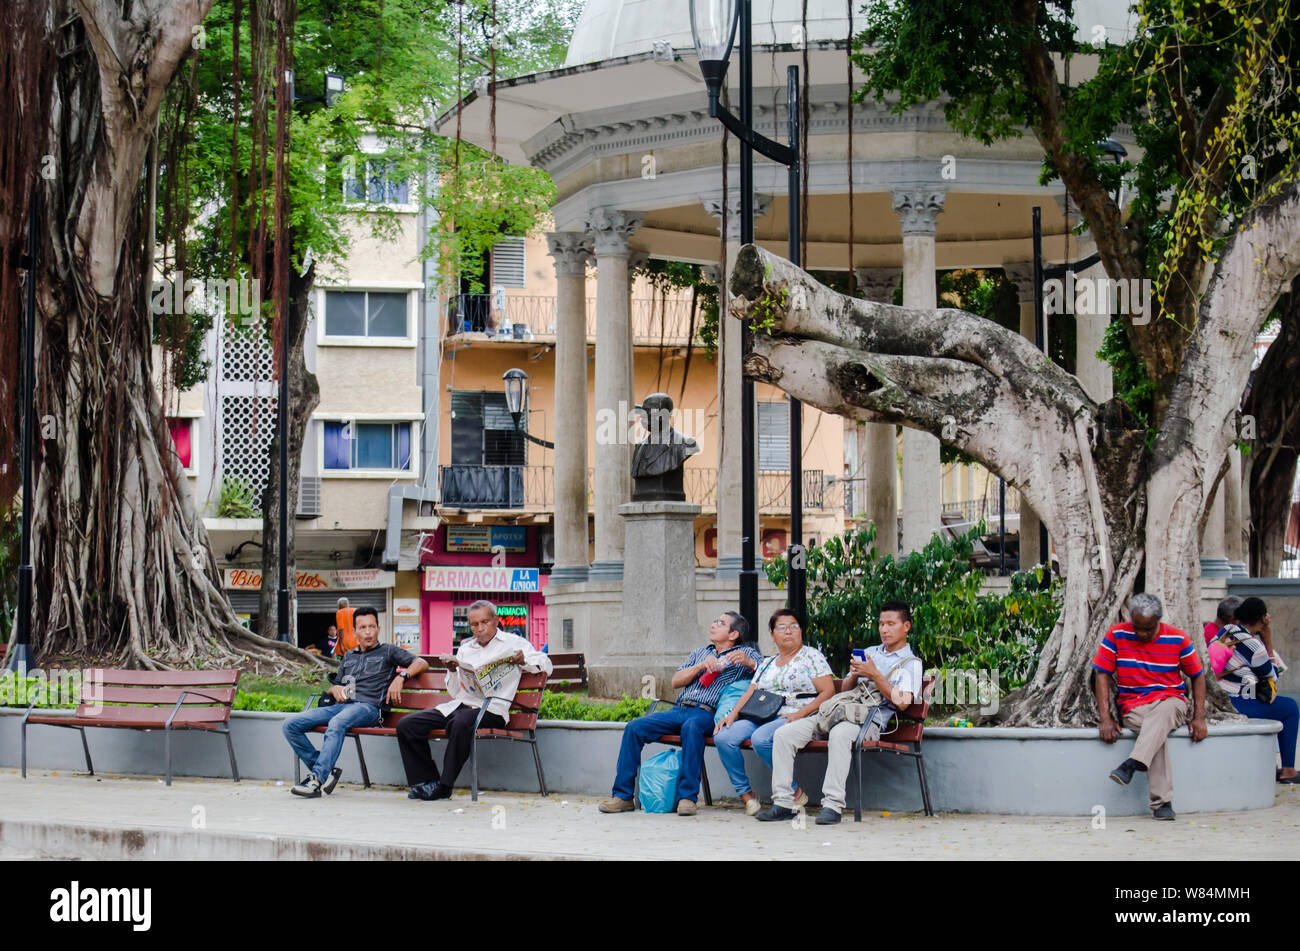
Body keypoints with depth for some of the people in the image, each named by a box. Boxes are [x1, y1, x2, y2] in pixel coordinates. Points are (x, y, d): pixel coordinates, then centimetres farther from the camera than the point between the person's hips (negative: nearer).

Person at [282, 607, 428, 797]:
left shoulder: (388, 651, 17)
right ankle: (326, 770, -14)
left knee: (336, 724, -40)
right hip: (340, 705, 6)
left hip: (367, 706, -6)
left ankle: (317, 779, -44)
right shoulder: (349, 656, 32)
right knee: (290, 725, -14)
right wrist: (335, 689, 10)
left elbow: (422, 663, 8)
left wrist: (401, 676, -9)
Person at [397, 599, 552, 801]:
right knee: (406, 725, -12)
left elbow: (546, 665, 6)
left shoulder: (512, 643, 11)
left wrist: (523, 659, -12)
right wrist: (452, 671, 3)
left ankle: (444, 786, -30)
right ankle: (427, 780, -8)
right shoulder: (465, 648, 24)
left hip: (491, 709, -6)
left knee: (461, 722, -41)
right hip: (458, 706, 6)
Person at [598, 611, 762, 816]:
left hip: (706, 713, -6)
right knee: (634, 728, -14)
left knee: (691, 727, -40)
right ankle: (622, 796, -12)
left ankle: (687, 797, -37)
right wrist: (701, 666, 2)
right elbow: (676, 681, 17)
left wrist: (748, 662, -18)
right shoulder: (700, 652, 29)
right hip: (679, 710, 6)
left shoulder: (746, 653, 13)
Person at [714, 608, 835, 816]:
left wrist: (799, 714, -16)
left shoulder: (811, 656, 6)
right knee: (723, 737, -20)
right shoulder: (767, 664, 24)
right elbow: (750, 694, 18)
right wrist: (732, 715, -3)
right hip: (762, 717, 6)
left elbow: (828, 692, -4)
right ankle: (746, 794, -10)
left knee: (760, 738, -37)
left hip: (796, 719, -6)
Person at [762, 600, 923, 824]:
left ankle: (833, 805, -42)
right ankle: (783, 802, -16)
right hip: (839, 711, 7)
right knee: (784, 734, -13)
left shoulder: (911, 663, 8)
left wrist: (875, 675, -12)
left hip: (869, 721, -7)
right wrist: (854, 675, 3)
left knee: (840, 733, -41)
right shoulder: (869, 652, 28)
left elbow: (902, 702, -8)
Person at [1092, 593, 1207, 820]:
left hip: (1171, 701, 1)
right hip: (1133, 705, -1)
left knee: (1161, 714, -39)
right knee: (1158, 733, -35)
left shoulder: (1177, 639, 2)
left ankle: (1133, 764, -55)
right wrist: (1105, 719, -11)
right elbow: (1102, 675, 0)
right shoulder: (1116, 636, 0)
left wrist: (1199, 718, -1)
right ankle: (1162, 802, -41)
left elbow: (1198, 676, 9)